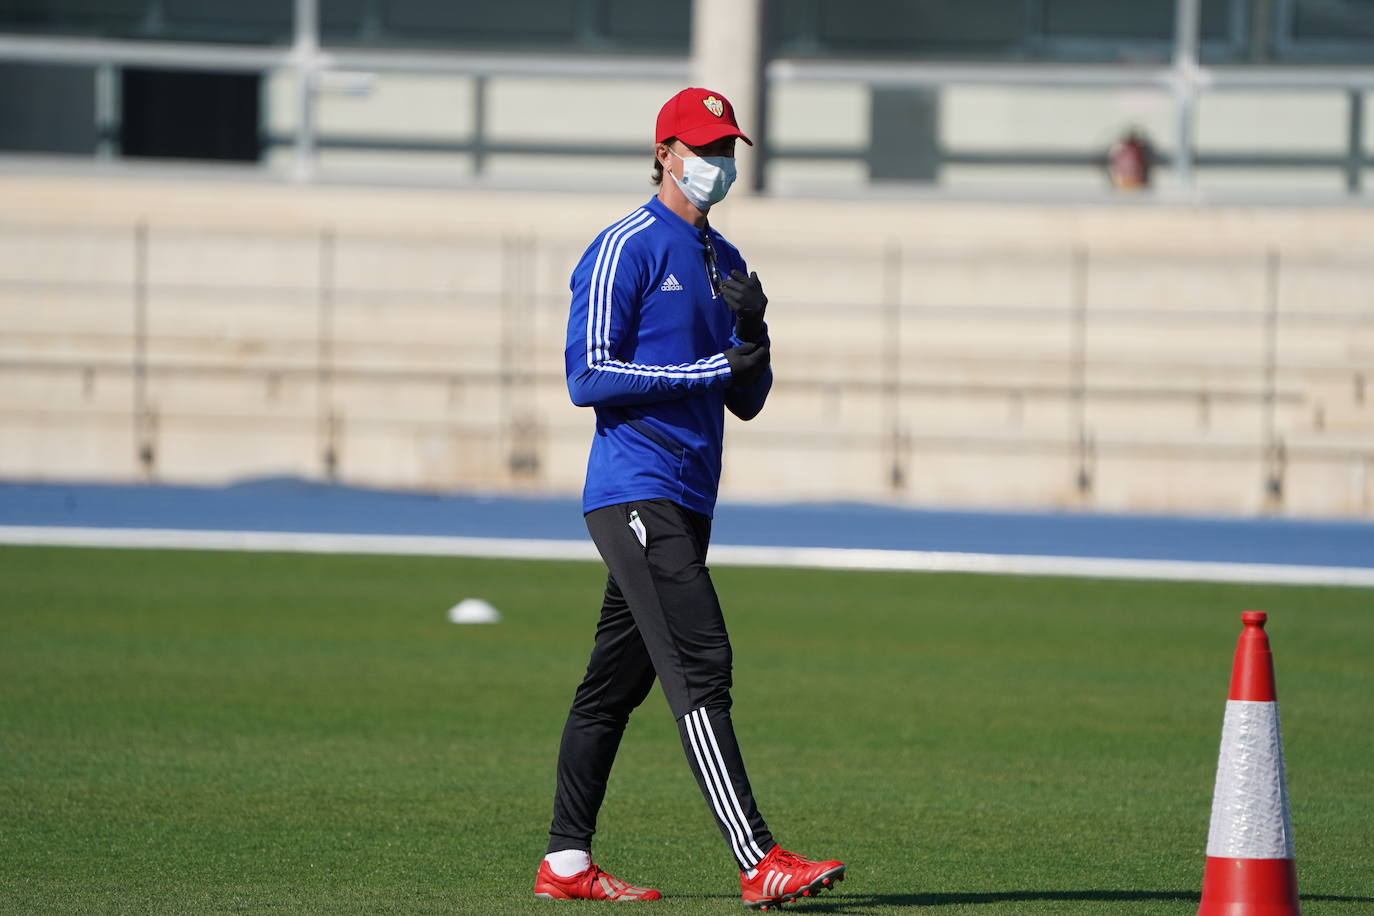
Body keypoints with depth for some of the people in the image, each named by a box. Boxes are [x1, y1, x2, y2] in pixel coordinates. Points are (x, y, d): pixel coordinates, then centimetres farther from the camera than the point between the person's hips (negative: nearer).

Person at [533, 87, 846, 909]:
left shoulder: (726, 264, 19)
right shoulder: (626, 250, -6)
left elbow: (747, 401, 18)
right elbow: (589, 376, -14)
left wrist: (751, 333, -3)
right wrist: (714, 364, -16)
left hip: (686, 502, 9)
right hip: (636, 493, -9)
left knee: (618, 681, 12)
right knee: (700, 668, -16)